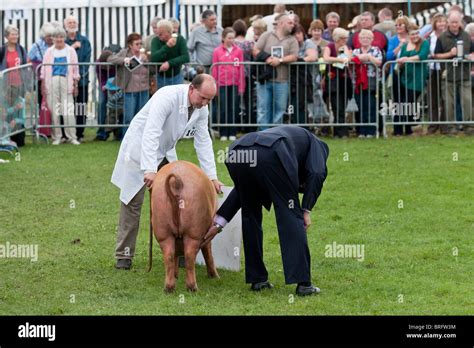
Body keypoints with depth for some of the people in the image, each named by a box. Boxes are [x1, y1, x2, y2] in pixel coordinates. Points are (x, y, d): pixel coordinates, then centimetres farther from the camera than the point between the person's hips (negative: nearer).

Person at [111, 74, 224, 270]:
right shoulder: (167, 97, -32)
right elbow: (150, 133, -38)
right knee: (132, 203, -3)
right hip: (139, 149, -6)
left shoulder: (202, 109, -10)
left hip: (165, 153, 6)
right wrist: (150, 170, -47)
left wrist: (211, 176, -9)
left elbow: (203, 142, -3)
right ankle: (124, 255, 5)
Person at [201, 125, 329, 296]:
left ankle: (257, 279, 26)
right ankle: (303, 283, 4)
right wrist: (306, 210, 10)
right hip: (270, 155, -5)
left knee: (251, 216, 24)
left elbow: (242, 190, 36)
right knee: (291, 217, 7)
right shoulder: (314, 143, 32)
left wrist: (218, 222, 34)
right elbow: (317, 173, 8)